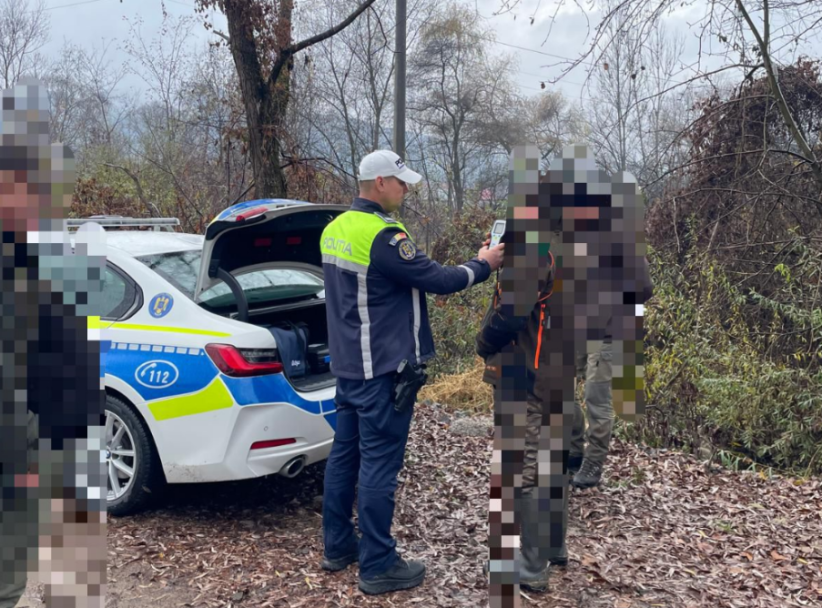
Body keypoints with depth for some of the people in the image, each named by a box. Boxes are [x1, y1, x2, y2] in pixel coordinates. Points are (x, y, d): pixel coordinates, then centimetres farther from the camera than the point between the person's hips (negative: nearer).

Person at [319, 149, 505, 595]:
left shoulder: (336, 229, 9)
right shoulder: (382, 235, -20)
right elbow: (439, 280, -17)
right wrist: (483, 264, 0)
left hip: (348, 363, 9)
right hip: (382, 369, -9)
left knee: (345, 453, 15)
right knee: (379, 465, -2)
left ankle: (338, 546, 26)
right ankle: (378, 567, 6)